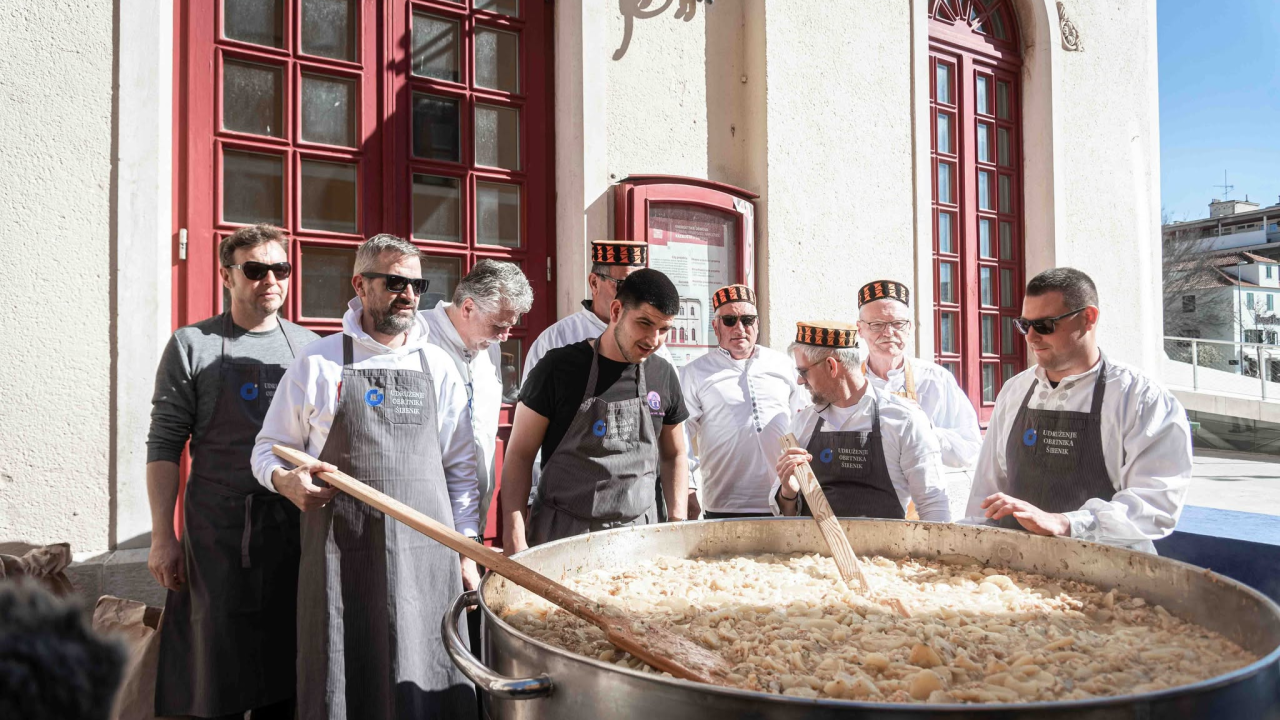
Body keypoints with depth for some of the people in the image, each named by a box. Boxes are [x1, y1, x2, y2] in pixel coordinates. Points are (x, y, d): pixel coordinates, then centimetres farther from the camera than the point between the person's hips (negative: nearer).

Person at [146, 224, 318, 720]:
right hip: (218, 529, -2)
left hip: (295, 526, 3)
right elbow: (164, 444, -2)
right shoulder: (193, 345, 0)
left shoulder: (309, 348, 8)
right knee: (218, 666, 6)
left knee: (283, 662, 11)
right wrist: (162, 537, -7)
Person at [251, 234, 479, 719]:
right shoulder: (318, 364, 3)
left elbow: (461, 470, 12)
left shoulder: (439, 367, 9)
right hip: (342, 556, -1)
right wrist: (286, 480, -13)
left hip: (427, 555, 2)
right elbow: (268, 448, 10)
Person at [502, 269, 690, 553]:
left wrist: (679, 522, 5)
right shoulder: (560, 367, -9)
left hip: (638, 531, 4)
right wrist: (514, 537, -14)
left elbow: (674, 456, 15)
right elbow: (520, 455, -6)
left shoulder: (664, 376, 4)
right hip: (561, 533, -3)